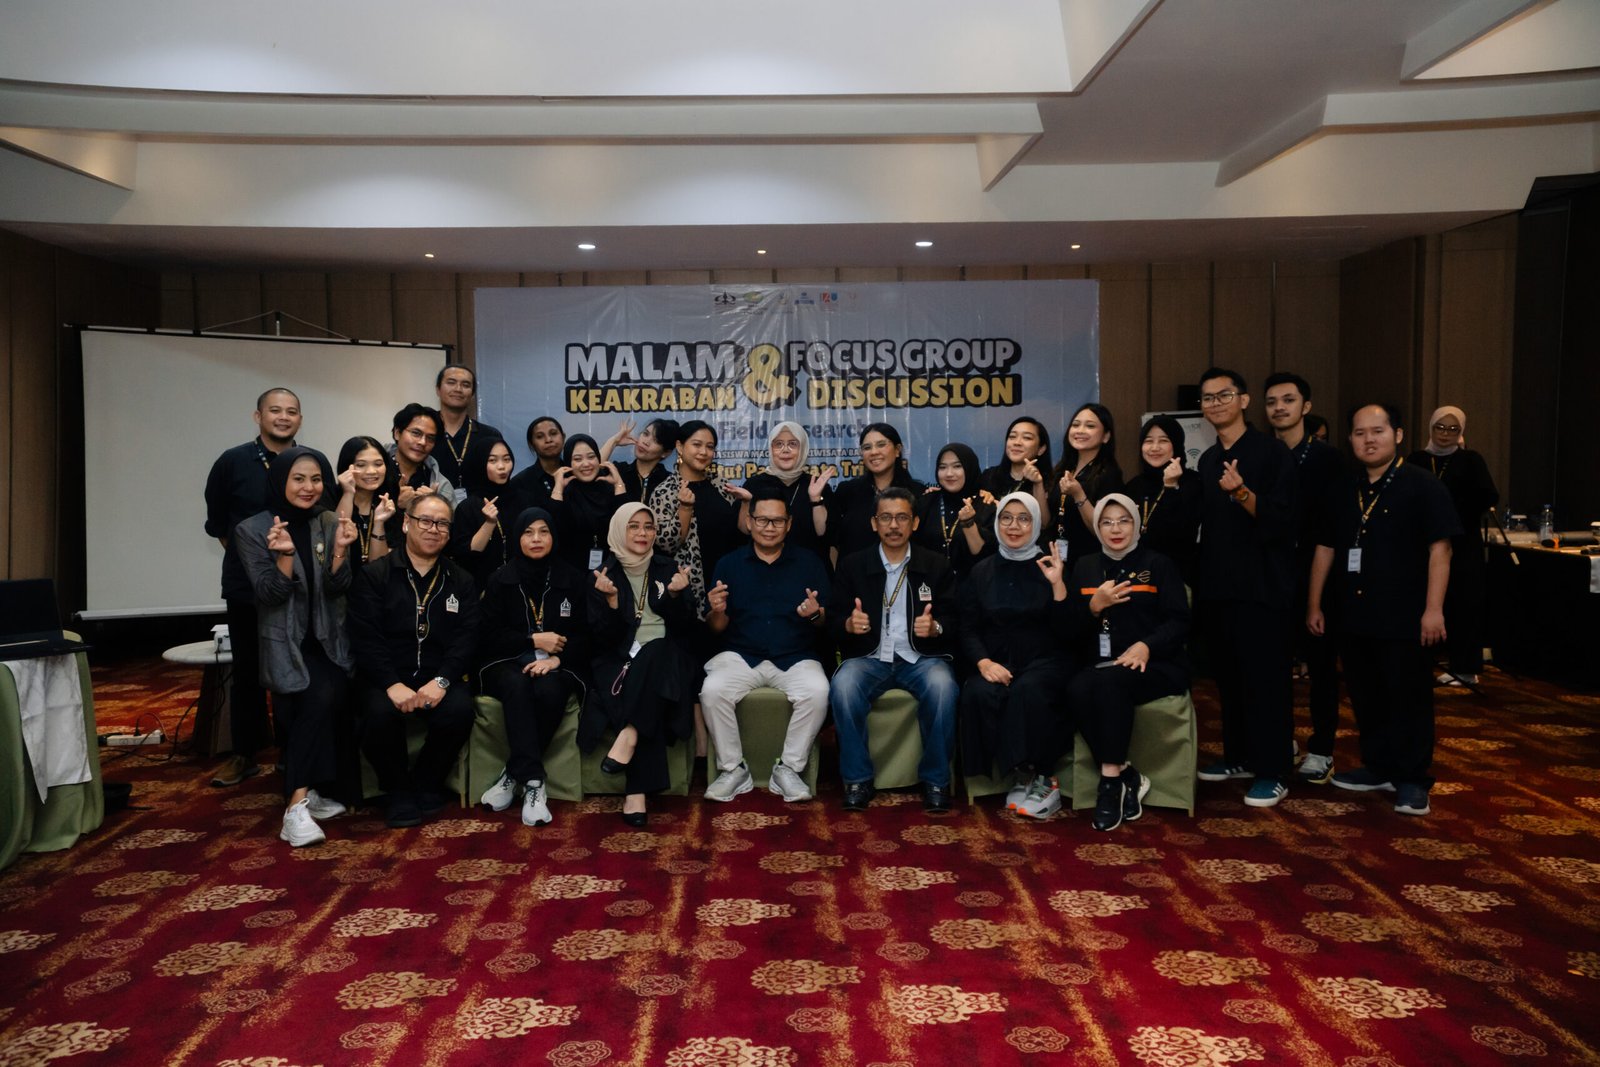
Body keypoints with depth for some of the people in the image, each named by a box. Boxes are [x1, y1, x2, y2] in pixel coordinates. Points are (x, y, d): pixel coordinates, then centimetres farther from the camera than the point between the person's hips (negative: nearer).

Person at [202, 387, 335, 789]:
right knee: (248, 670, 9)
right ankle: (244, 754, 21)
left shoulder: (316, 463, -1)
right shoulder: (232, 462, -2)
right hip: (247, 586, 0)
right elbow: (216, 521, 8)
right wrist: (246, 553, 8)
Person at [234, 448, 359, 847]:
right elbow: (270, 595, -10)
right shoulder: (252, 530, -2)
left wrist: (340, 549, -19)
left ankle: (300, 799, -15)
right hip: (285, 643, -2)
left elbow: (336, 589, -2)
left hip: (328, 640, 2)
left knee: (323, 700, -25)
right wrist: (285, 554, -27)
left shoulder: (330, 523, 4)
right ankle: (304, 798, -22)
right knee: (319, 701, -28)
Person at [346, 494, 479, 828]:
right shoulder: (373, 575, 3)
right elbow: (365, 638, -7)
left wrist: (441, 681, -18)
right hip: (386, 678, -2)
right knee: (380, 713, -33)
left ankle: (427, 783, 0)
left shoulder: (461, 581, 11)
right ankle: (398, 789, -5)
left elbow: (466, 638, 0)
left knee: (460, 709, -29)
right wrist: (392, 684, -22)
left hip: (438, 678, 2)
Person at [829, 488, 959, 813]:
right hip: (869, 658, 0)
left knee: (943, 687, -33)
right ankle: (857, 779, -15)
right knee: (843, 686, -33)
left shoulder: (936, 565, 8)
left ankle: (936, 779, -12)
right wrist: (849, 624, -18)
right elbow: (833, 621, 6)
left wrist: (935, 627, -18)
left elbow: (952, 618, 5)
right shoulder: (852, 565, 7)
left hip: (920, 658, 0)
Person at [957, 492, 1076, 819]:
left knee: (1028, 690, -35)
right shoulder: (982, 570, 10)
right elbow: (967, 628, 6)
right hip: (996, 661, 2)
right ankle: (1023, 777, -17)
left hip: (1044, 660, -2)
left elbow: (1067, 630, -3)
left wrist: (1058, 584, -16)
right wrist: (983, 661, -13)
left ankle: (1035, 776, -19)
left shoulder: (1051, 567, 5)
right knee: (978, 693, -31)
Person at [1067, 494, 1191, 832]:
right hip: (1101, 666, 3)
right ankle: (1128, 776, -23)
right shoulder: (1085, 567, 17)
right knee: (1077, 688, -33)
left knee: (1110, 680, -37)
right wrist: (1094, 607, -10)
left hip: (1155, 666, -3)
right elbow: (1073, 630, 11)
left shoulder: (1159, 564, 8)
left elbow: (1179, 623, -2)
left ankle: (1111, 780, -28)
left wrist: (1147, 645, -21)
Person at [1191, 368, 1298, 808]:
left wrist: (1243, 494, -29)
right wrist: (1198, 577, 11)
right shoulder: (1207, 460, 14)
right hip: (1217, 584, 7)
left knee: (1265, 677, -3)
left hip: (1261, 585, -7)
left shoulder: (1271, 451, -7)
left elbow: (1281, 519, -15)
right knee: (1227, 674, 12)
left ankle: (1272, 772, 3)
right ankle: (1239, 755, 25)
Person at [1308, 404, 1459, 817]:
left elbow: (1439, 548, -10)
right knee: (1366, 698, 14)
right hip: (1355, 614, 6)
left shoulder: (1424, 485, -6)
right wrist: (1315, 604, 13)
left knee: (1409, 699, 2)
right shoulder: (1343, 490, 11)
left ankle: (1412, 780, 12)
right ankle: (1378, 767, 27)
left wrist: (1433, 608, -17)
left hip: (1404, 616, -6)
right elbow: (1325, 548, 15)